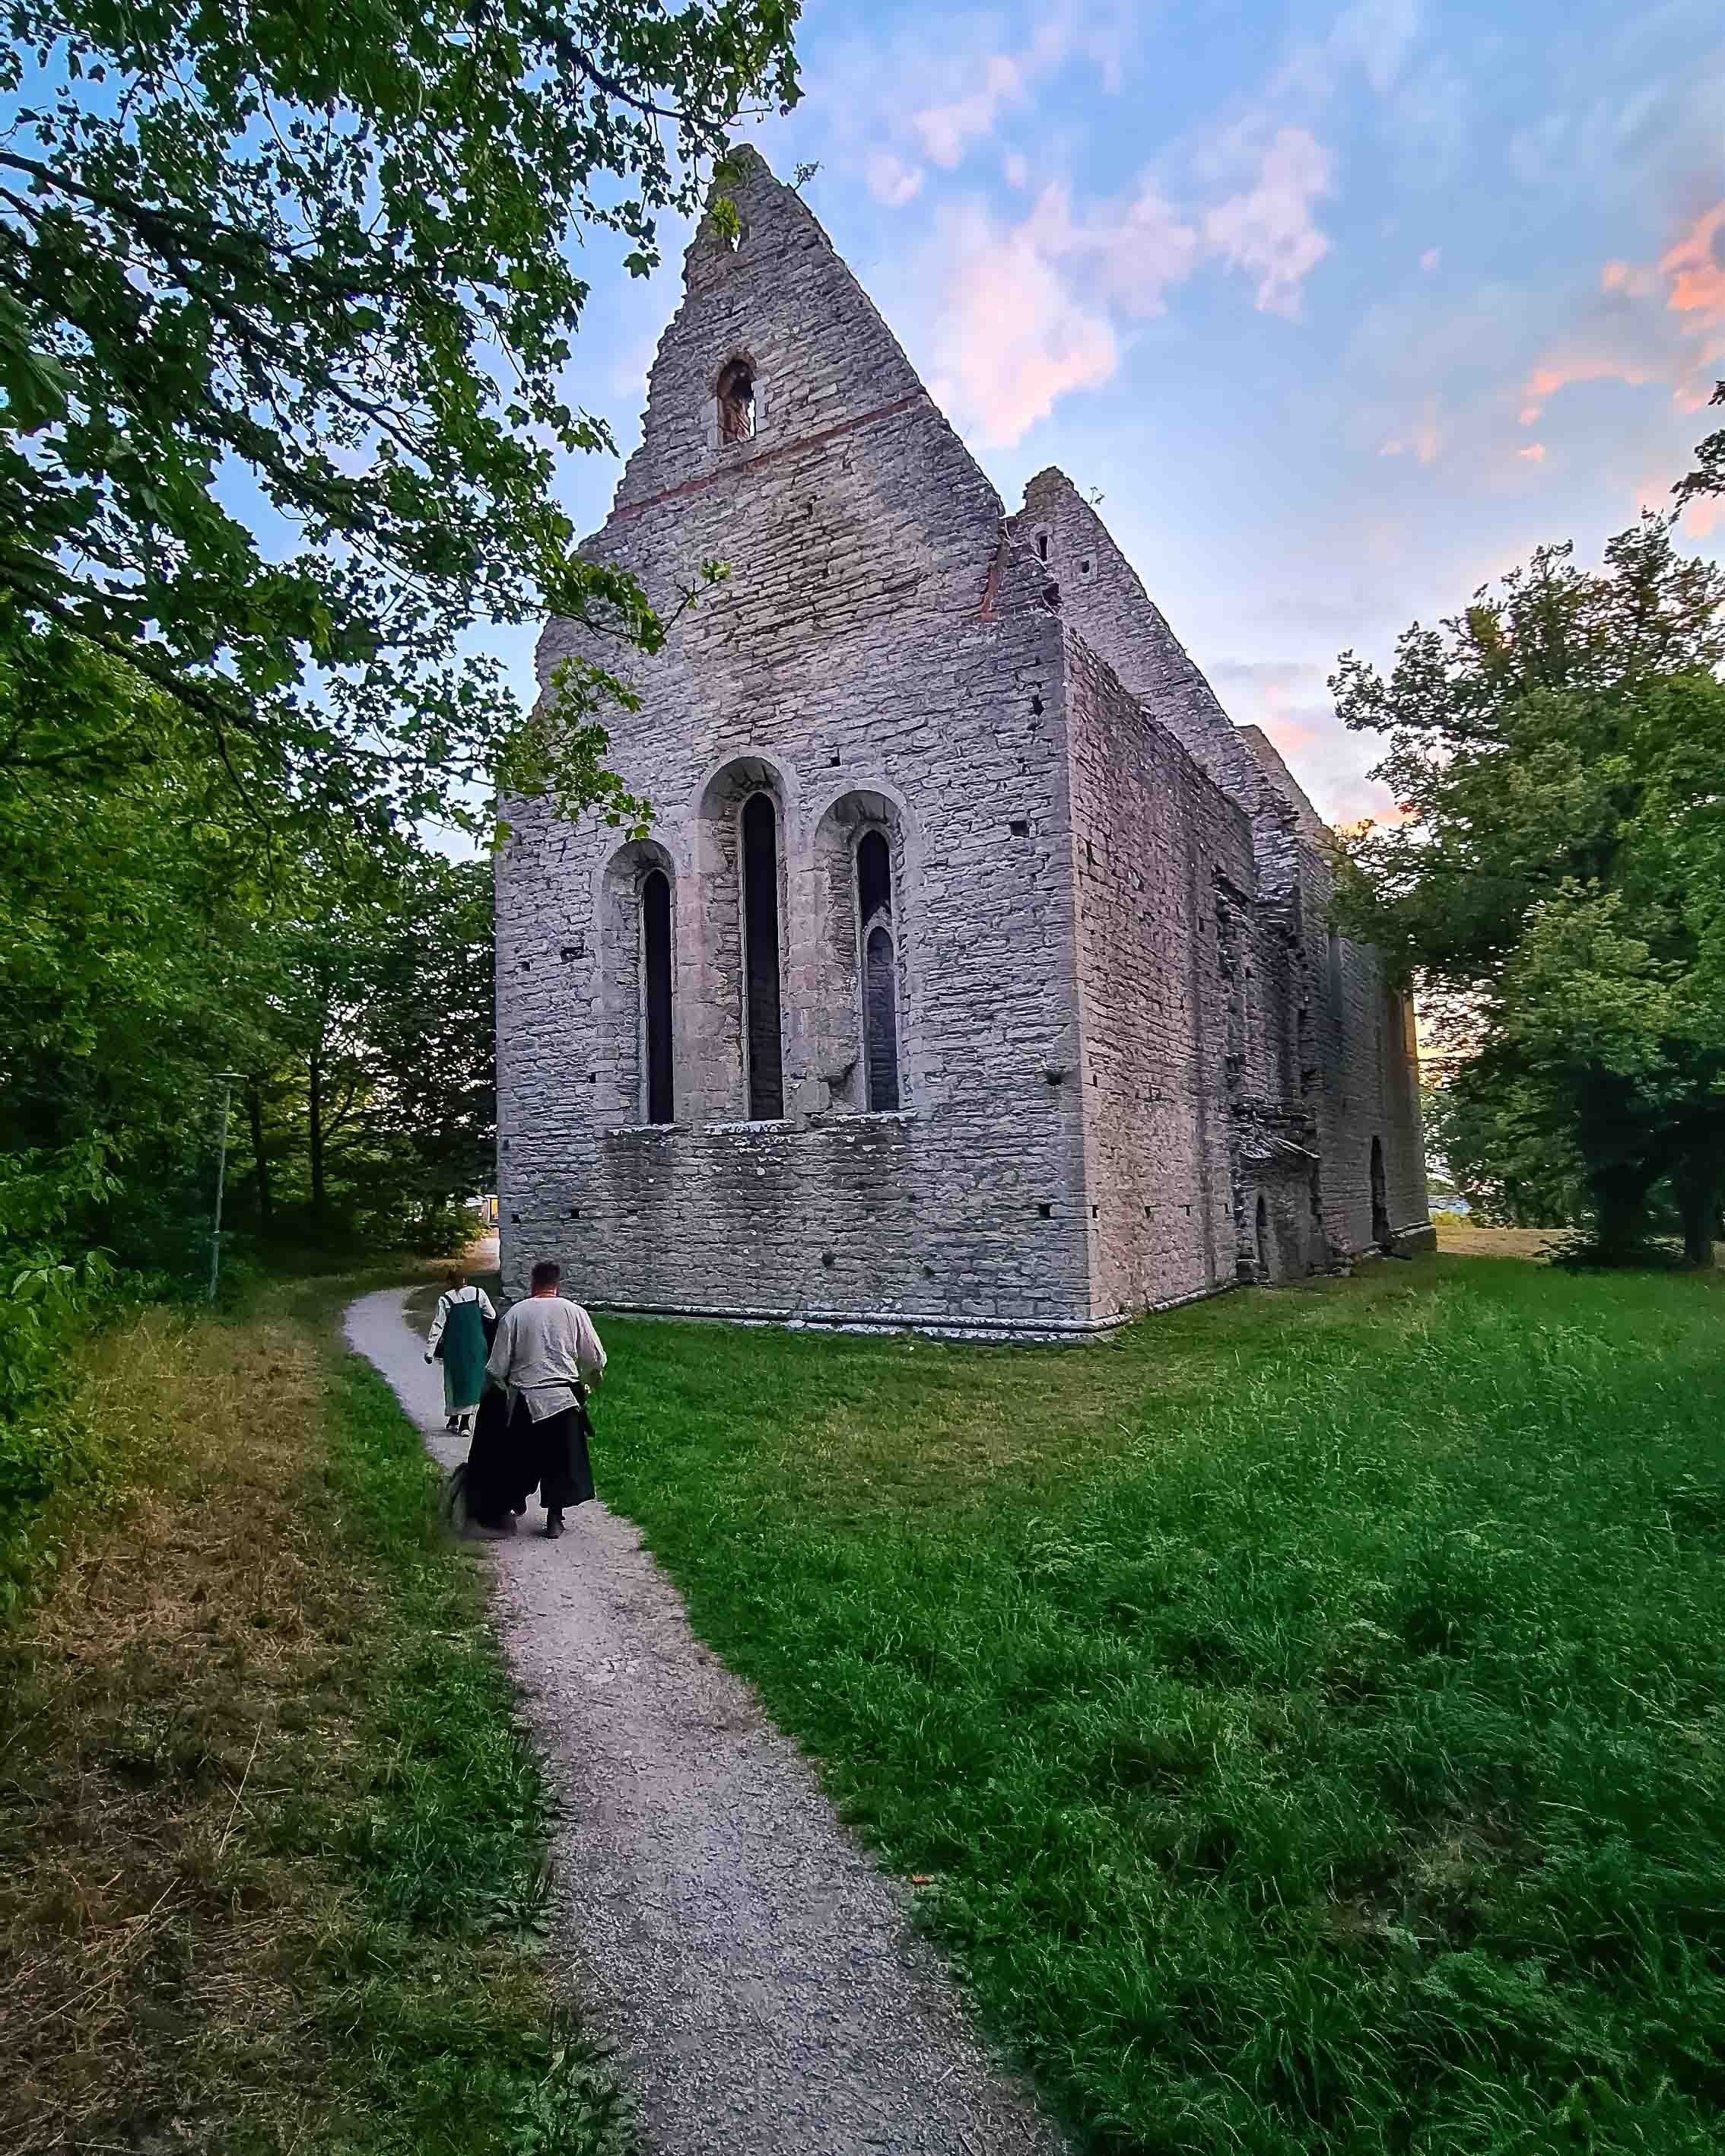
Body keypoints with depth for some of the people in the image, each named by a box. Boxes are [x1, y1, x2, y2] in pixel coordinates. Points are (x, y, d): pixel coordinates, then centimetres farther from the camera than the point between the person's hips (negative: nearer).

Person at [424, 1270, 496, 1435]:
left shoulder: (445, 1299, -7)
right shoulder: (478, 1293, -3)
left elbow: (438, 1326, -7)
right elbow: (492, 1316, 3)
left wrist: (429, 1351, -3)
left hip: (454, 1347, -1)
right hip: (476, 1346, 1)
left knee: (454, 1380, 14)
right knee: (473, 1379, 8)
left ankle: (453, 1418, 25)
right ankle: (465, 1421, 5)